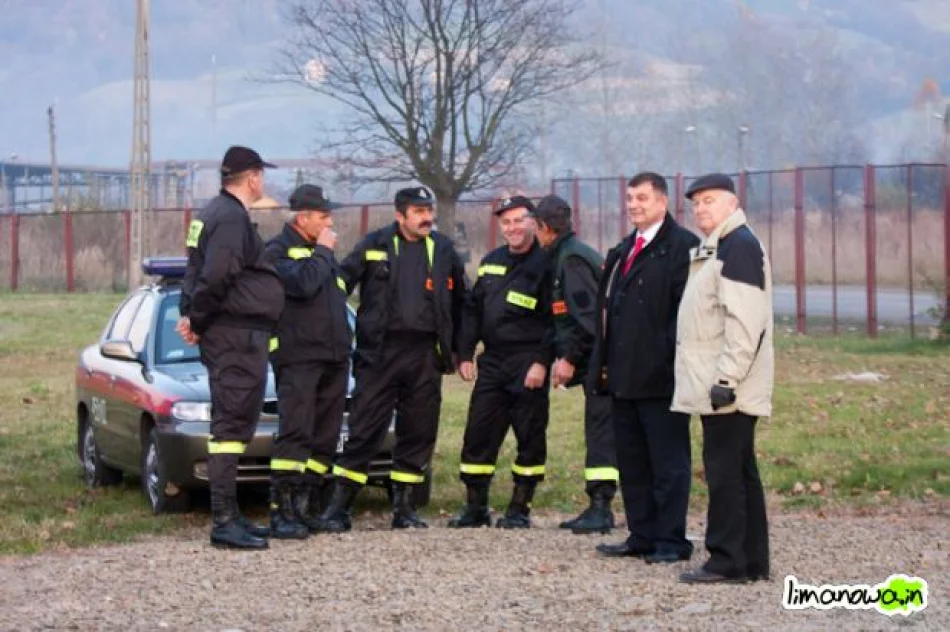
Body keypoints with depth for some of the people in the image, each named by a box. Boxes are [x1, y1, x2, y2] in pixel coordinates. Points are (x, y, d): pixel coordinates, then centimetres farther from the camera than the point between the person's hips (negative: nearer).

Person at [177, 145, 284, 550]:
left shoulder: (213, 213, 18)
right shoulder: (231, 218, -15)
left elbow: (200, 273, 21)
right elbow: (215, 277, -24)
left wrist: (192, 316, 10)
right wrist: (197, 320, -12)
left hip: (230, 336, 11)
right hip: (237, 335, -11)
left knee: (232, 424, 14)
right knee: (231, 423, -11)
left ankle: (229, 516, 19)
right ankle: (224, 522, -12)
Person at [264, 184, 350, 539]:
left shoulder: (322, 252, 22)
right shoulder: (278, 251, -4)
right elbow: (303, 283, -22)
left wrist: (344, 344, 19)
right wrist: (322, 252, -8)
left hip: (333, 358, 8)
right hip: (298, 358, -8)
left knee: (325, 437, 6)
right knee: (295, 433, -14)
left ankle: (307, 508, 12)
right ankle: (282, 513, -16)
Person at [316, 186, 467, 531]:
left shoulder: (443, 249, 11)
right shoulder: (375, 245, 2)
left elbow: (459, 300, 18)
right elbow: (340, 282, 2)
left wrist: (455, 348, 15)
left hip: (425, 355, 3)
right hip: (380, 352, -3)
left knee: (419, 433, 6)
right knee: (364, 430, -5)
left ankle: (403, 507, 16)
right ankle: (338, 506, -2)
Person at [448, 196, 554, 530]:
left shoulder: (544, 264, -6)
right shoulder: (491, 262, 14)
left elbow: (556, 320, -10)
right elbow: (473, 310, 18)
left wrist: (542, 362, -17)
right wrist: (465, 354, 10)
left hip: (527, 365, -6)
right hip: (492, 363, 6)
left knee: (530, 438, 0)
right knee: (477, 435, 4)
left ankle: (520, 508, 8)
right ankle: (475, 507, 11)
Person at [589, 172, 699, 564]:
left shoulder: (682, 247, -8)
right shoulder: (622, 251, 20)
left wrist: (670, 361, -19)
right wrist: (604, 363, 16)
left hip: (660, 377, -9)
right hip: (624, 378, 9)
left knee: (668, 463, -2)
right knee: (632, 462, 11)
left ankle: (671, 541, 2)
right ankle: (642, 536, 18)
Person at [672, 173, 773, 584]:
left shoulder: (739, 246, -12)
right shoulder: (715, 248, 20)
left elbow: (745, 321, -21)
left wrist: (726, 379, -24)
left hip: (729, 388, -10)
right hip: (716, 386, 10)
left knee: (725, 470, -9)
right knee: (739, 472, 11)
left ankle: (727, 561, -6)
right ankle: (752, 561, 16)